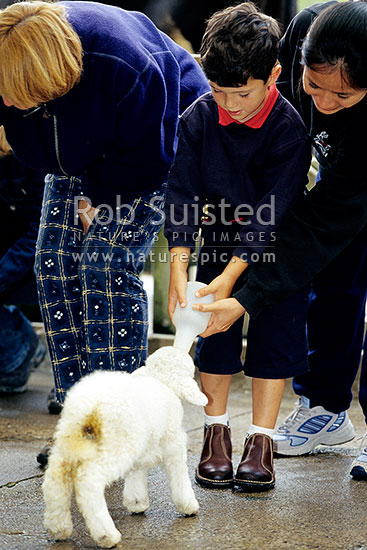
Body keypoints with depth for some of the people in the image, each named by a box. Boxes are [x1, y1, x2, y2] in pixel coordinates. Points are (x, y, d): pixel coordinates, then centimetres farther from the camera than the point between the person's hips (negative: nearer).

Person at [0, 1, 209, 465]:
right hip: (79, 155, 6)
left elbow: (147, 157, -25)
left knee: (106, 266, -17)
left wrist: (98, 197, -17)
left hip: (160, 138, -6)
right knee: (53, 262, -6)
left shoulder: (128, 72, -39)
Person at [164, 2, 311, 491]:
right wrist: (179, 268, -24)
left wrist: (230, 275, -30)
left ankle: (261, 440, 1)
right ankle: (216, 431, 9)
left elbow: (274, 207, -25)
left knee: (276, 330, -5)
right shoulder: (198, 119, -16)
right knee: (216, 327, -1)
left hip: (277, 241, -2)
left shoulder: (288, 128, -25)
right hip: (222, 231, 3)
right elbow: (182, 193, -14)